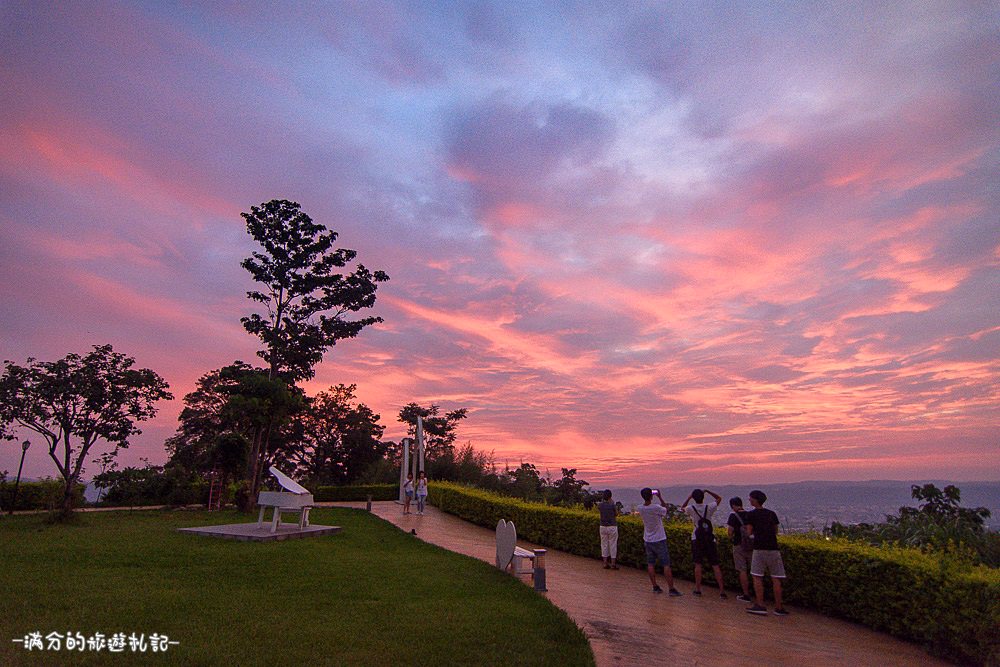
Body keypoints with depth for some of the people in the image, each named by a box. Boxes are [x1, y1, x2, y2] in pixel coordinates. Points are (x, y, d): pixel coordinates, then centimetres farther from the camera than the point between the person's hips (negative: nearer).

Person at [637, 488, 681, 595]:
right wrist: (659, 497, 1)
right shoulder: (656, 508, -23)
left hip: (648, 540, 5)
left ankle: (655, 587, 17)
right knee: (666, 564, 2)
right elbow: (665, 509, -2)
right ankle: (671, 589, 4)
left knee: (650, 564, 12)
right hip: (659, 540, -5)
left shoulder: (641, 509, -8)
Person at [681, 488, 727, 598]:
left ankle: (698, 589, 12)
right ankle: (722, 590, 4)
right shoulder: (709, 507, -7)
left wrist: (689, 497, 11)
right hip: (710, 539, 1)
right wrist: (707, 491, 9)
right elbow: (719, 498, 11)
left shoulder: (691, 509, -9)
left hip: (697, 539, -1)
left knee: (698, 564, 7)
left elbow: (682, 508, 15)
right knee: (715, 565, 5)